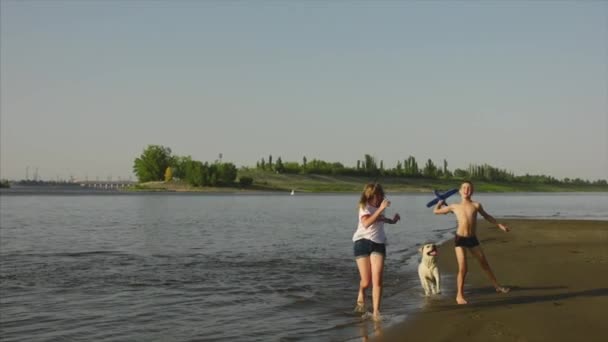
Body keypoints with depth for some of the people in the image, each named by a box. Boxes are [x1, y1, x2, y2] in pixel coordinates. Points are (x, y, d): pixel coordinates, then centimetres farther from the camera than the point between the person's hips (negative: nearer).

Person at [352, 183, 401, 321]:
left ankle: (376, 312, -11)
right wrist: (380, 209, -35)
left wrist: (391, 220, 18)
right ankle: (361, 295, 34)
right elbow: (366, 223, -29)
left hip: (379, 244, 4)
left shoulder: (379, 206, 10)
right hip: (363, 242, -4)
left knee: (377, 280, -12)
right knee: (366, 281, -1)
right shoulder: (364, 207, -9)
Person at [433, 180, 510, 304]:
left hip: (472, 239, 2)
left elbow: (486, 216, 19)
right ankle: (459, 295, 4)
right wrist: (441, 202, 27)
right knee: (463, 268, -9)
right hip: (460, 239, -2)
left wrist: (500, 225, 21)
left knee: (484, 263, 16)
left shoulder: (476, 205, 2)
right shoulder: (455, 207, 3)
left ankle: (497, 286, 32)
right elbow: (436, 211, 14)